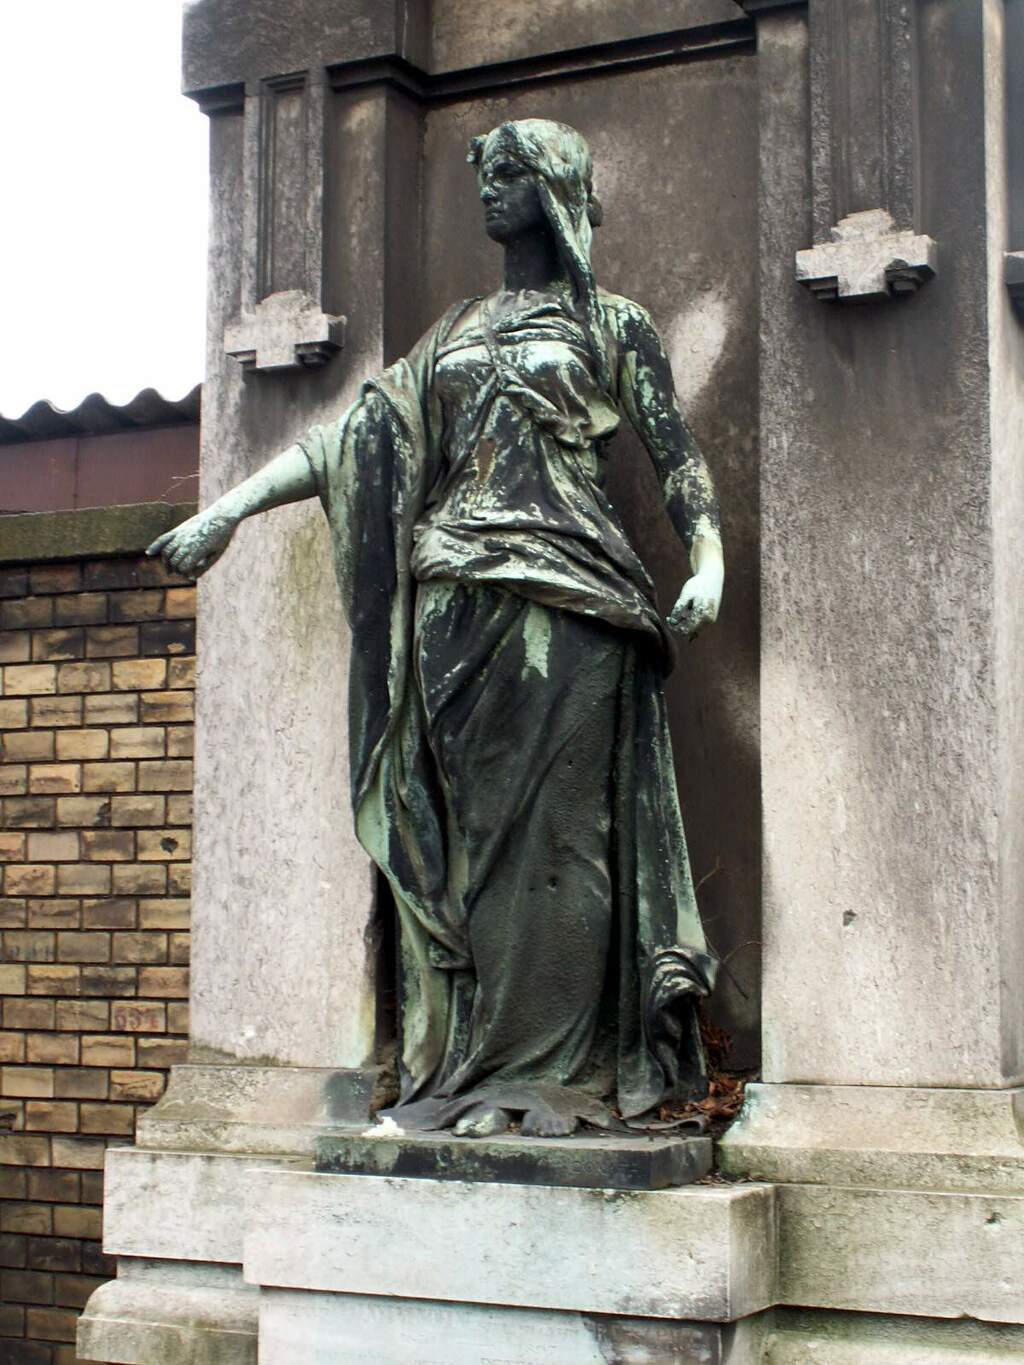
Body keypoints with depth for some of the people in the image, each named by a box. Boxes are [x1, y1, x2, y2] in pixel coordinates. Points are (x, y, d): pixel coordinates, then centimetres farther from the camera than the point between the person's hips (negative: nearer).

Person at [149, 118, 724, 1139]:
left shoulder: (612, 324, 11)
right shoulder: (455, 332, 22)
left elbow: (677, 454, 5)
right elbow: (358, 436, 16)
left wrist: (709, 560, -13)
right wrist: (227, 509, 7)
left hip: (560, 597, -4)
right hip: (454, 599, 4)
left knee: (549, 826, -7)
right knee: (459, 830, 1)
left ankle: (554, 1070, -3)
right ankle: (466, 1069, 5)